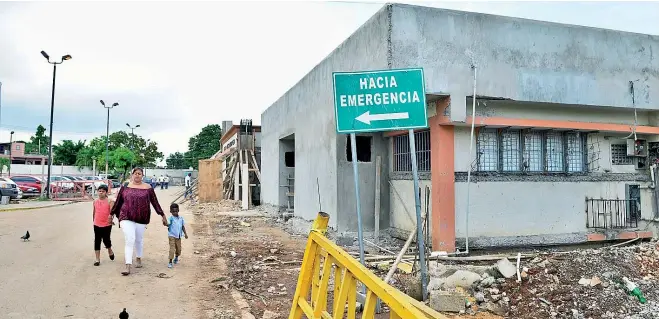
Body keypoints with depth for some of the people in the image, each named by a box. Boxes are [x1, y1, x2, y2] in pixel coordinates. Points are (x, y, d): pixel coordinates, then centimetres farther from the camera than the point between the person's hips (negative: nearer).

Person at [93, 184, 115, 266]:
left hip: (106, 225, -3)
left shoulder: (109, 201, -7)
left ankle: (110, 251, 34)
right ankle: (97, 259, 11)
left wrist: (111, 217, -35)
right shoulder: (95, 202, 6)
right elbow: (94, 212, 18)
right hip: (97, 225, 3)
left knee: (106, 240, 2)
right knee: (97, 242, 4)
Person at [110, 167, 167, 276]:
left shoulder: (148, 188, 2)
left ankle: (138, 258, 40)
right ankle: (128, 267, -10)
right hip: (126, 218, -1)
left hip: (141, 218, 1)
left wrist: (162, 215, 2)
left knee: (139, 239, 16)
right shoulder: (125, 187, 3)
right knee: (129, 240, -11)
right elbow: (118, 202, 11)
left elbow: (155, 202, 4)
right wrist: (112, 214, 16)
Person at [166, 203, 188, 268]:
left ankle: (176, 258, 44)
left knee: (178, 249, 15)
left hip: (178, 236, 5)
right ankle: (170, 262, -4)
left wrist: (185, 233, 11)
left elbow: (183, 226, 12)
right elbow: (168, 224, -28)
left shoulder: (181, 218, 4)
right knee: (172, 249, -11)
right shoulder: (171, 218, -11)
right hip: (172, 236, -5)